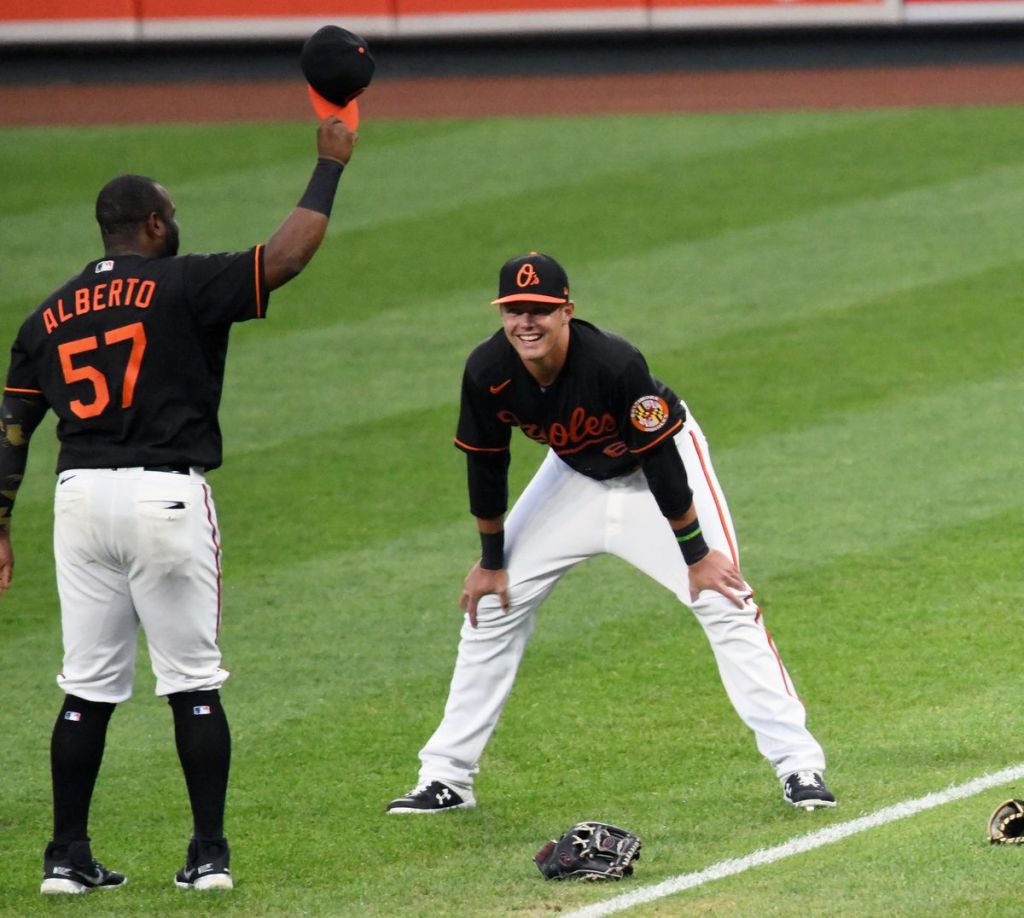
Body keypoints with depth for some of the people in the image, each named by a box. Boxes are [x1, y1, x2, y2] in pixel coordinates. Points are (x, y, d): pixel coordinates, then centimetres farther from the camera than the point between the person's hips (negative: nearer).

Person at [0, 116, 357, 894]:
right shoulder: (182, 286, -3)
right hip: (164, 495, -4)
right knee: (193, 684, 3)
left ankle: (68, 857, 9)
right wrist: (330, 164, -1)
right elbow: (286, 257, -11)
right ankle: (210, 854, 2)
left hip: (80, 498, 4)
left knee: (88, 688, 10)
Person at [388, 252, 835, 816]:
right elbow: (485, 465, -8)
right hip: (576, 474, 5)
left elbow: (661, 459, -28)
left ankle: (799, 767, -12)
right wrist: (491, 561, 0)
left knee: (723, 602, -16)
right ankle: (445, 778, 9)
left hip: (658, 467, -5)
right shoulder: (488, 373, -24)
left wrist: (695, 554, -21)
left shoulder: (614, 363, -37)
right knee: (491, 603, 1)